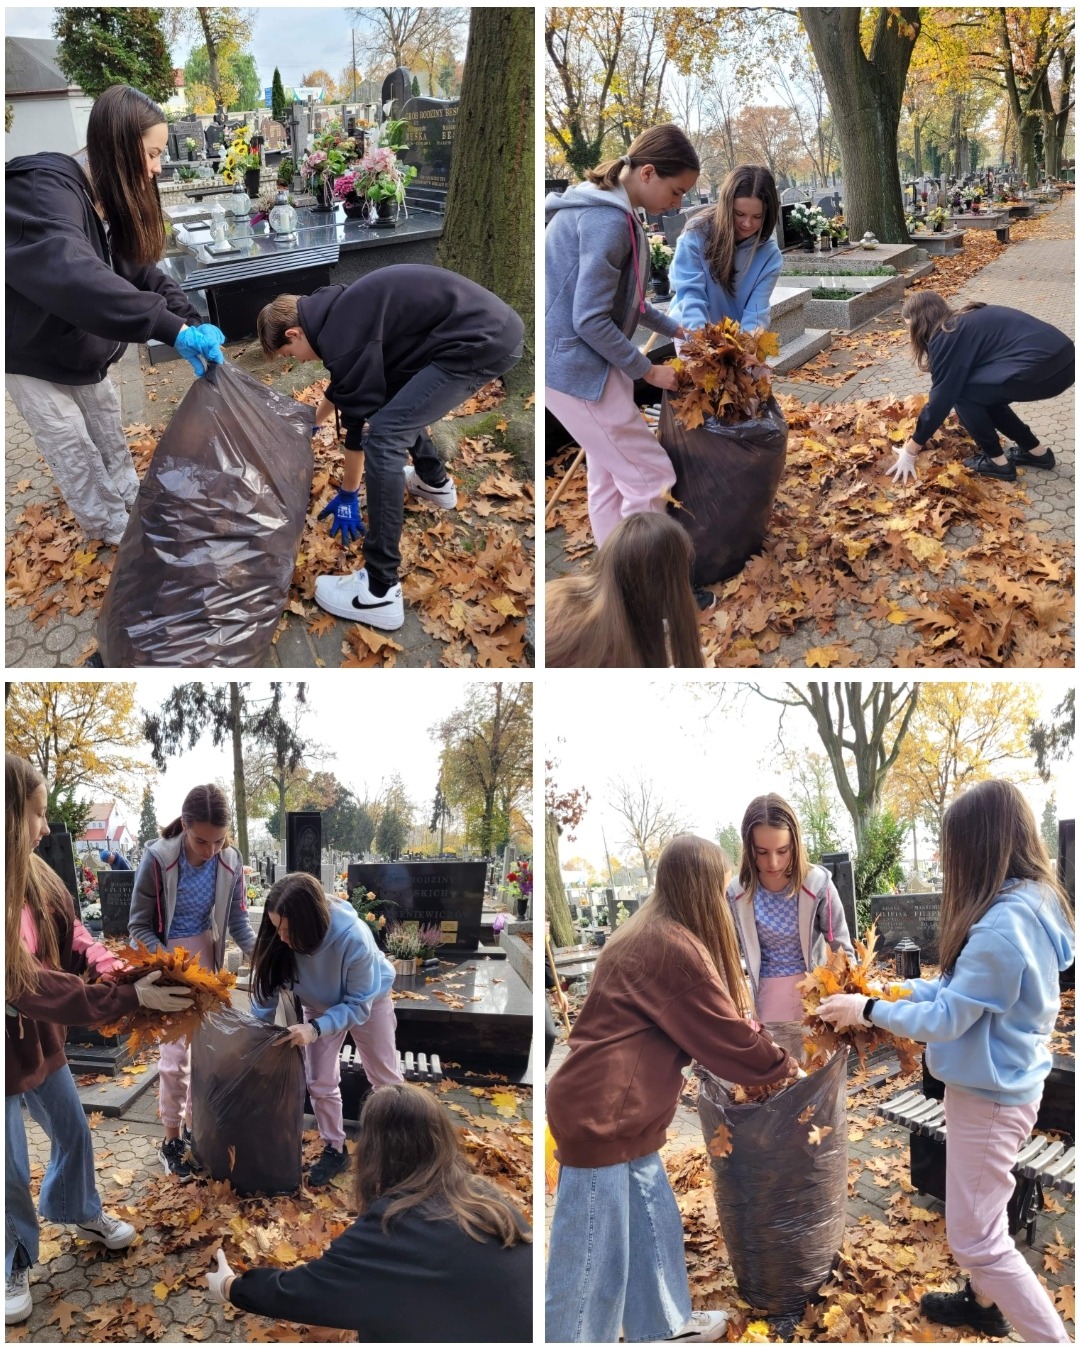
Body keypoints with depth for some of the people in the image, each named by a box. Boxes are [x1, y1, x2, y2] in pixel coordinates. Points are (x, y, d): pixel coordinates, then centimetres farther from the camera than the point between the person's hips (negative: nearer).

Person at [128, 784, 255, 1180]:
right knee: (175, 1053, -5)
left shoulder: (230, 862, -12)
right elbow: (139, 926, -15)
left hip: (207, 959, 4)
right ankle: (171, 1139, 10)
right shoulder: (157, 859, -22)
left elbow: (238, 919, -3)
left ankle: (193, 1125, 29)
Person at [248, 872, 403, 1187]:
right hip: (320, 1005, 3)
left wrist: (316, 1029, -47)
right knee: (320, 1081, 5)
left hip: (369, 1000, -3)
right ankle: (334, 1150, 24)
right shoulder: (279, 938, -33)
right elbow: (267, 991, -20)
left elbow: (359, 1004, -35)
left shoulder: (354, 938, -45)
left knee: (384, 1077, 14)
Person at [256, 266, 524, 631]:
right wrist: (312, 421, 57)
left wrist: (347, 495, 10)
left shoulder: (343, 336, -11)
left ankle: (380, 591, -13)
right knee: (396, 399, 28)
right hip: (493, 326, 10)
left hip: (482, 342, -10)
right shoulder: (340, 311, 19)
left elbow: (358, 423, -3)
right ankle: (434, 482, 49)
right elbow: (342, 385, 40)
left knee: (384, 436, -14)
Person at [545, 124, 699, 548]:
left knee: (610, 478, 13)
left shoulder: (608, 210, 12)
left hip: (585, 361, 10)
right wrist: (647, 371, -13)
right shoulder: (608, 221, -20)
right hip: (574, 365, -10)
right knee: (651, 476, -6)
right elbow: (590, 321, -23)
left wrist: (676, 330, 19)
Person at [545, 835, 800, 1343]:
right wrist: (785, 1067, 5)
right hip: (600, 1114, -10)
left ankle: (662, 1325, 38)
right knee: (594, 1254, 2)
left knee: (654, 1221, 22)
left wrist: (754, 1035, 18)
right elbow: (726, 1036, -10)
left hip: (622, 1111, 10)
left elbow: (699, 1028, 21)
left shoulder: (650, 934, 12)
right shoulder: (675, 947, -19)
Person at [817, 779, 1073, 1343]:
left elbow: (946, 1018, -22)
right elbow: (957, 987, 9)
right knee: (980, 1211, 27)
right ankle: (984, 1303, 45)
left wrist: (868, 1010, -10)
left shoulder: (1004, 924, -30)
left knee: (976, 1236, 1)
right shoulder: (1031, 903, 2)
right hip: (1000, 1084, 10)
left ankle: (1051, 1337, 8)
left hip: (990, 1094, -10)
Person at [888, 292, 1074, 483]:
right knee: (982, 393, 24)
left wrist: (909, 453, 6)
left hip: (1042, 367, -9)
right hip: (1063, 359, 9)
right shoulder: (967, 322, 24)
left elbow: (941, 398, -1)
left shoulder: (946, 337, -2)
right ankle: (1036, 452, 28)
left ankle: (998, 462, 12)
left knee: (961, 392, 4)